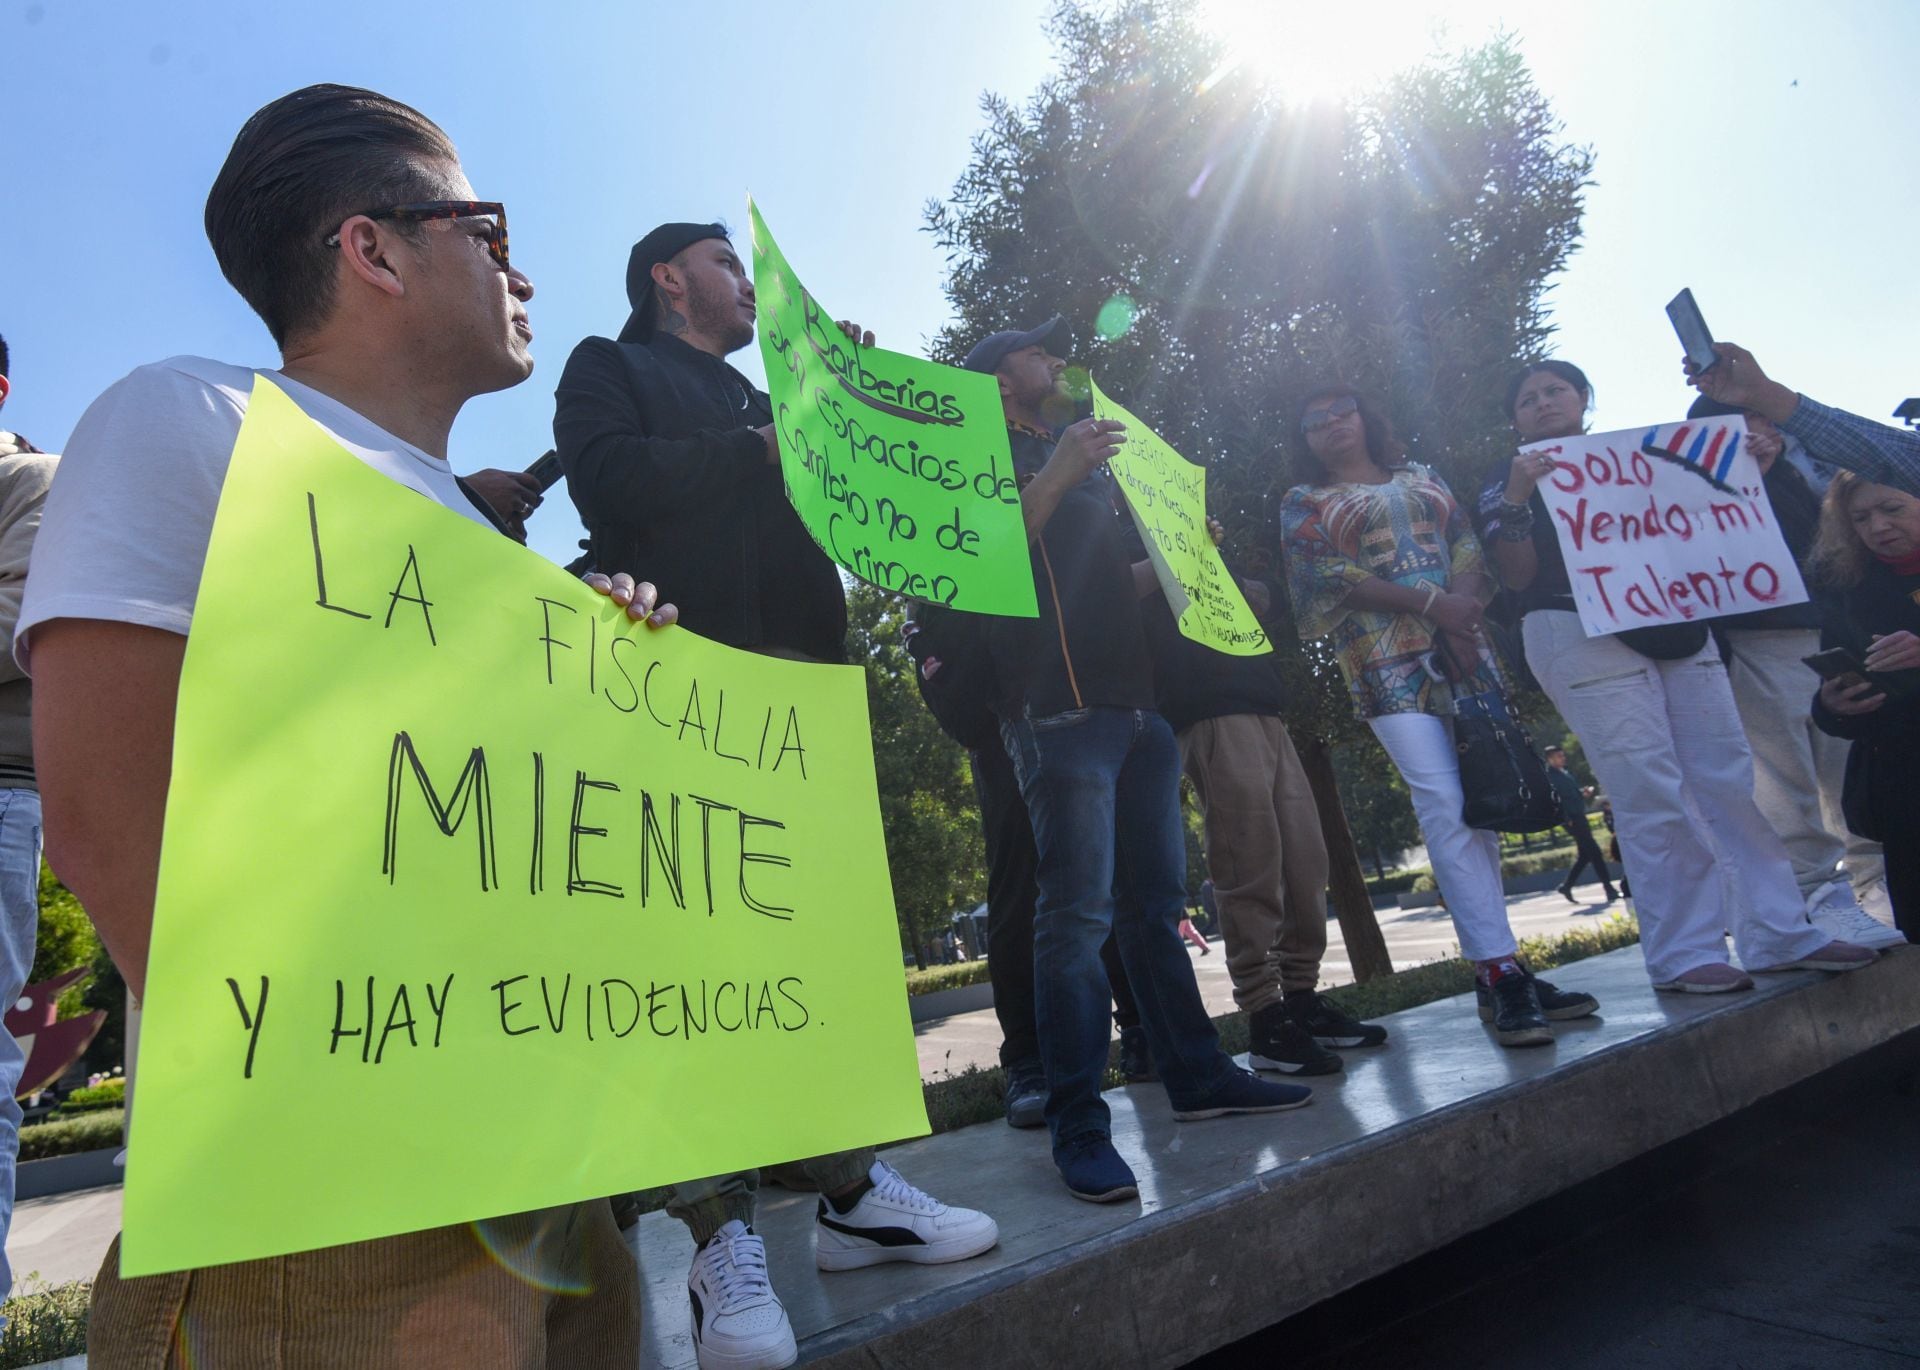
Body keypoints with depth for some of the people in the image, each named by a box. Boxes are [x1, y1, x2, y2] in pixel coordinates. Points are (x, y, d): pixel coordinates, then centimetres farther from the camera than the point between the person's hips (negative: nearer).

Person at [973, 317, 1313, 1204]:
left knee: (1155, 900, 10)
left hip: (1132, 697, 8)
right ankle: (1076, 1123, -7)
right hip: (1059, 704, -8)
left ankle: (1195, 1074, 19)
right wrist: (1058, 473, -19)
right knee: (1078, 913, -12)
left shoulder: (1085, 456, 29)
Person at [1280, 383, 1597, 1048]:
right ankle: (1501, 971, -13)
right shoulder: (1304, 502, 11)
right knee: (1447, 806, -15)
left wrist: (1464, 615, -11)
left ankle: (1495, 970, 8)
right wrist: (1433, 604, -13)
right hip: (1386, 662, -4)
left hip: (1462, 648, 4)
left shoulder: (1423, 480, 23)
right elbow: (1324, 580, -5)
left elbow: (1470, 550, 10)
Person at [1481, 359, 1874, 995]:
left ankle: (1779, 934, 11)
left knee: (1730, 779, 3)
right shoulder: (1509, 482, 6)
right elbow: (1518, 576, -6)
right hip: (1582, 638, -5)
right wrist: (1515, 503, -21)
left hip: (1678, 629, 6)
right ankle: (1682, 955, -6)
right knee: (1652, 795, -11)